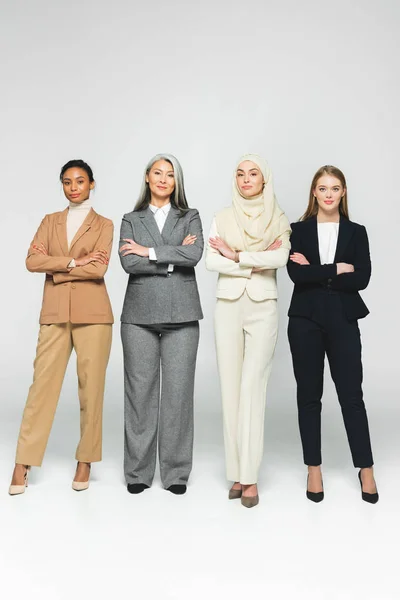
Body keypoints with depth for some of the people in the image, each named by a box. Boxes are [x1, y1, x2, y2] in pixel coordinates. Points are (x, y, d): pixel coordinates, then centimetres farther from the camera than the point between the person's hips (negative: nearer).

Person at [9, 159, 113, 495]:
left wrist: (53, 265, -6)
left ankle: (85, 461, 15)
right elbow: (32, 262, -1)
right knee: (43, 384, -1)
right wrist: (73, 262, -10)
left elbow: (99, 269, -10)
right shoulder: (50, 222, 15)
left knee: (91, 387, 2)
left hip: (92, 315, -2)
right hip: (55, 314, 2)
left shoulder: (103, 225, 7)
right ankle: (23, 464, 6)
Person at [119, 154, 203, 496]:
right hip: (140, 314, 1)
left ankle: (176, 471, 11)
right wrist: (172, 258, -6)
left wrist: (150, 252, -6)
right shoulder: (131, 221, 14)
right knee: (140, 391, 2)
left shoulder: (190, 217, 13)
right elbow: (129, 263, -4)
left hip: (181, 314, 0)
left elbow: (195, 254, -7)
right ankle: (138, 471, 14)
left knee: (178, 391, 0)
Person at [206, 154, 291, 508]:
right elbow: (211, 261, -6)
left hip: (263, 308, -2)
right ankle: (237, 471, 12)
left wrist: (235, 255, -9)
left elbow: (281, 258, -13)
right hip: (228, 307, 2)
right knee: (231, 388, 3)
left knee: (252, 387, -10)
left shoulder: (278, 220, 6)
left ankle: (249, 475, -3)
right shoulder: (223, 218, 9)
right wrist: (257, 263, -12)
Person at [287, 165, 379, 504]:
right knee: (309, 396, 8)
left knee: (351, 396, 2)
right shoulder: (299, 230, 5)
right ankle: (314, 469, 20)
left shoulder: (356, 232, 7)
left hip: (343, 321, 0)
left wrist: (315, 273, -11)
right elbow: (296, 274, -11)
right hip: (305, 321, 0)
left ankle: (366, 469, 17)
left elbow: (362, 278, -7)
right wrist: (337, 269, -12)